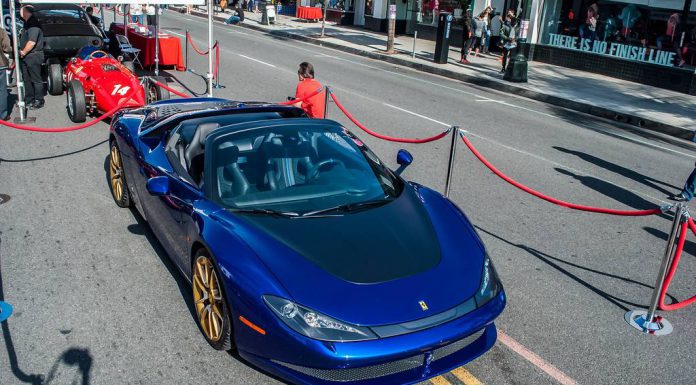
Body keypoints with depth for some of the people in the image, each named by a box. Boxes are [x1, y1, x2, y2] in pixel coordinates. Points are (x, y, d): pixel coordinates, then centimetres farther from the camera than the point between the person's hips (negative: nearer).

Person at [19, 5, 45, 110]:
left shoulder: (33, 23, -18)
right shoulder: (27, 23, 13)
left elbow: (32, 42, -24)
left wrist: (23, 52, -13)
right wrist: (22, 52, 8)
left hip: (33, 56, -10)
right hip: (26, 57, 10)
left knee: (36, 80, -1)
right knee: (27, 79, 16)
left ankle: (39, 101, 7)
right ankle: (29, 99, 25)